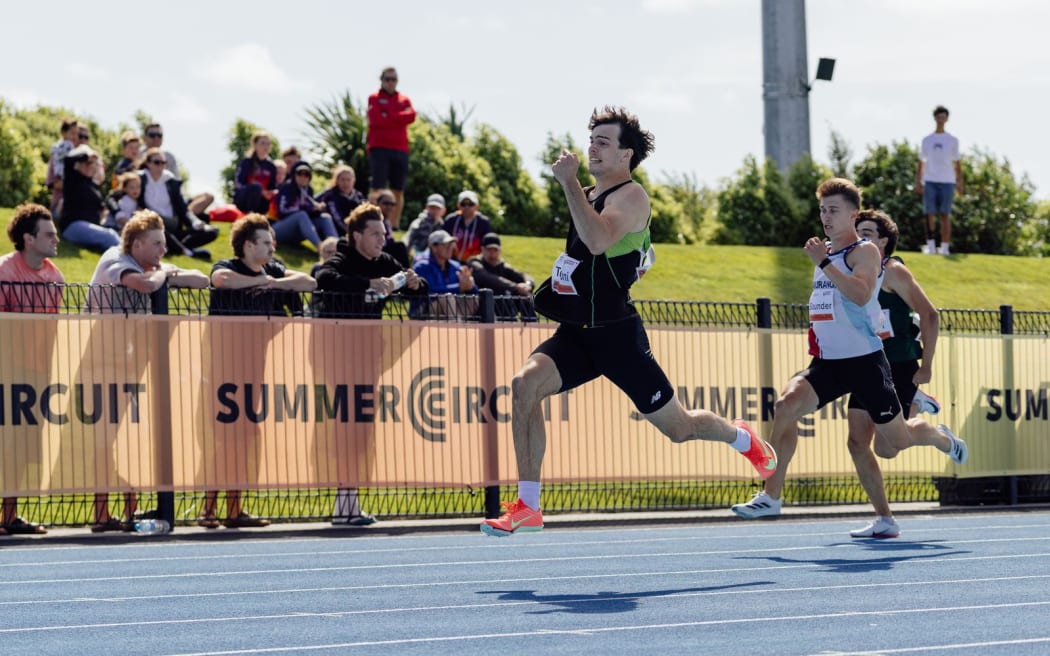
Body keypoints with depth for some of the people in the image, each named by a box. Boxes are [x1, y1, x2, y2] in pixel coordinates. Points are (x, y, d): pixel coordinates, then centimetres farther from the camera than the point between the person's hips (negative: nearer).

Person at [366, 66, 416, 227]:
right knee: (378, 188, -11)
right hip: (379, 148, -4)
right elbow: (376, 119, -11)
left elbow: (411, 116, -4)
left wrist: (388, 117, -9)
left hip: (400, 149, 4)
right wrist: (399, 117, -4)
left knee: (398, 190, 6)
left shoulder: (404, 100, 15)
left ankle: (396, 225, 11)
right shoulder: (374, 98, 5)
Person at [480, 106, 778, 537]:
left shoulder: (630, 196, -13)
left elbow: (598, 240, -33)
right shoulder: (589, 194, 13)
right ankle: (527, 507, -19)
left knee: (679, 428, 5)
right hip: (575, 332, 7)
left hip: (616, 335, -7)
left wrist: (568, 182, -30)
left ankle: (742, 438, 40)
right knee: (525, 384, -20)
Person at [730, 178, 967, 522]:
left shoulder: (864, 251, -9)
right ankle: (770, 496, -22)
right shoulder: (824, 252, 14)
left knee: (892, 443, 6)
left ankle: (942, 438, 41)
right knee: (786, 404, -22)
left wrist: (823, 263, -30)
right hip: (827, 362, 6)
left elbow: (861, 294, -29)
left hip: (864, 360, -6)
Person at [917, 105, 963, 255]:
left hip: (947, 182, -1)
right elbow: (921, 163, 12)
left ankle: (944, 248, -3)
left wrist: (960, 183, 1)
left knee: (945, 215, -3)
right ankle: (931, 246, -2)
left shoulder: (953, 141, 9)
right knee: (930, 214, -5)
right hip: (930, 181, 1)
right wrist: (918, 182, 3)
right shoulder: (926, 140, 11)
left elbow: (957, 164, 10)